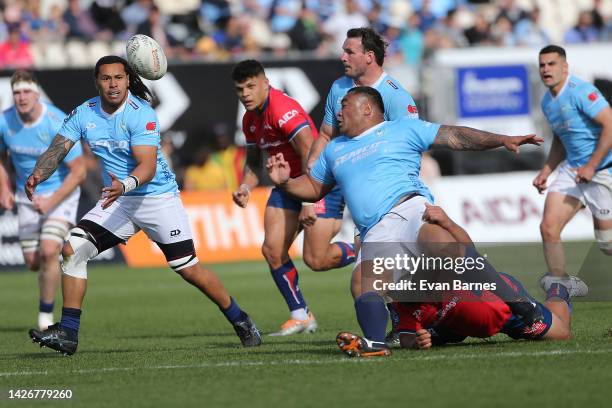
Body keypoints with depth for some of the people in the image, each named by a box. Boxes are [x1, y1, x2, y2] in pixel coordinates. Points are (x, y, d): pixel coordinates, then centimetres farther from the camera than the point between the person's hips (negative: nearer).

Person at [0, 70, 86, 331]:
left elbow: (78, 171, -18)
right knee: (33, 262, 4)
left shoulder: (58, 123, -24)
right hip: (27, 197, 4)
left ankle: (46, 317, -8)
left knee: (48, 252, -22)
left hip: (61, 192, -4)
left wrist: (52, 201, -25)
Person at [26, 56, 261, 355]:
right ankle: (67, 333, -8)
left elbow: (147, 167, -28)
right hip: (117, 200, 5)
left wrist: (125, 185, -49)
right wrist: (38, 174, -28)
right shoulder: (84, 114, -3)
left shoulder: (141, 114, -20)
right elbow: (58, 149, -7)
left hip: (159, 198, -5)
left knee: (188, 269, -7)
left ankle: (240, 322, 14)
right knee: (72, 249, -12)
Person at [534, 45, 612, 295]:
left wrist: (591, 167, -22)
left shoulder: (580, 92, -17)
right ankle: (560, 284, 3)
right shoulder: (547, 102, 10)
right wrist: (546, 172, 16)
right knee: (548, 227, -6)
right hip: (572, 169, 8)